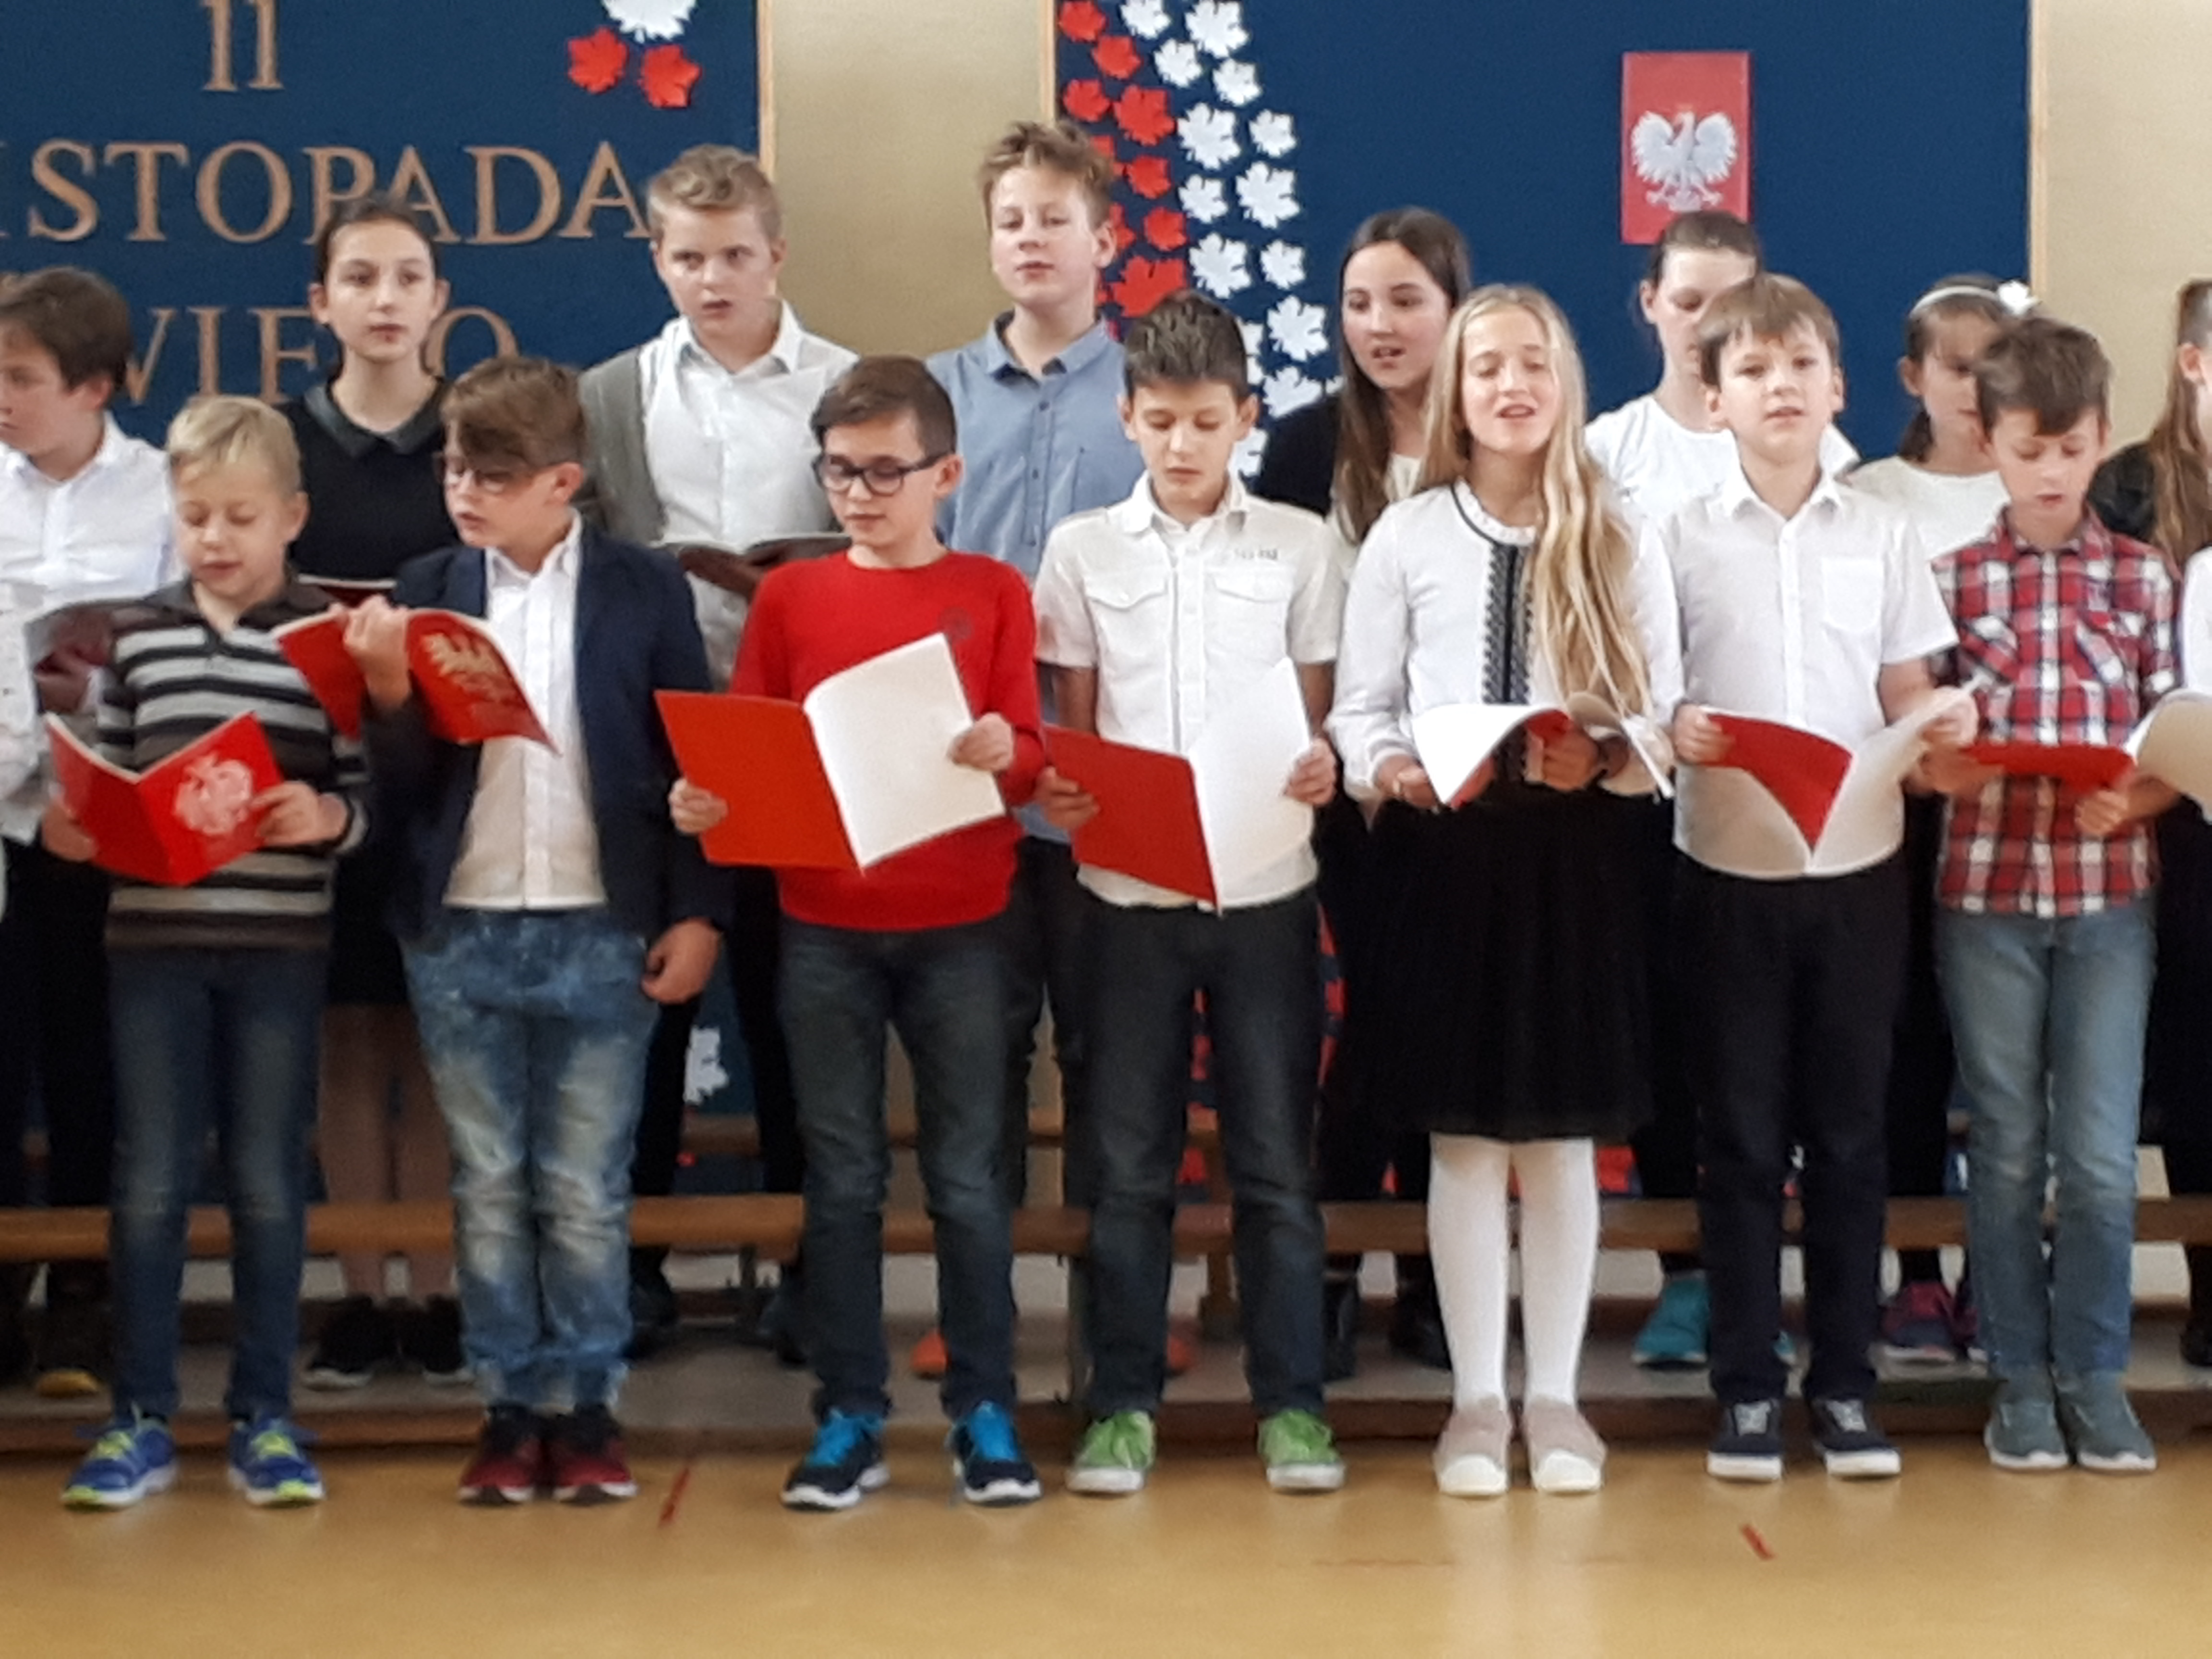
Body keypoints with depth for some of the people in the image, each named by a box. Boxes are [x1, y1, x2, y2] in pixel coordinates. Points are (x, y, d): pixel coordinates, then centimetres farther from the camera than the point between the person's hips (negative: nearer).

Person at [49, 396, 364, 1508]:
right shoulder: (137, 633, 8)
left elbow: (368, 792, -4)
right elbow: (105, 777, 11)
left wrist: (328, 816, -24)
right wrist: (74, 828, -9)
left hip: (281, 946, -2)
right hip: (154, 938, 2)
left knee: (269, 1184, 7)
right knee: (149, 1183, 6)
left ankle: (262, 1420, 18)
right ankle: (139, 1422, 16)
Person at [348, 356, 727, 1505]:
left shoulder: (644, 589, -1)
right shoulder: (424, 594, 4)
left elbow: (693, 759, 1)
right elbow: (404, 782, 2)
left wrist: (697, 912, -4)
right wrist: (388, 694, -17)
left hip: (603, 935, -2)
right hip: (459, 937, 2)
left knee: (586, 1193, 5)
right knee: (488, 1189, 9)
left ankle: (586, 1408, 16)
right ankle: (509, 1410, 18)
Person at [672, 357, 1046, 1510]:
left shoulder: (992, 593, 4)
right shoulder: (790, 596, 6)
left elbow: (1029, 755, 0)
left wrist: (1003, 751, -22)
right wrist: (701, 799, -15)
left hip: (960, 927, -1)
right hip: (822, 928, 1)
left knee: (966, 1176, 4)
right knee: (841, 1178, 6)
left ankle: (984, 1413, 12)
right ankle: (849, 1417, 14)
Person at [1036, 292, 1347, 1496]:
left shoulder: (1300, 546, 4)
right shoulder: (1083, 551, 6)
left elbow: (1319, 715, 5)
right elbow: (1073, 728, 7)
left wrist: (1323, 767, -17)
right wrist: (1058, 790, -14)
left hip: (1265, 888, 0)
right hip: (1129, 890, 1)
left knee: (1276, 1159, 4)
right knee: (1127, 1161, 6)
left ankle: (1290, 1403, 13)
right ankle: (1123, 1404, 15)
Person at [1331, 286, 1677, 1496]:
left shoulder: (1623, 545, 6)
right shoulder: (1405, 538, 4)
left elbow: (1665, 716, 2)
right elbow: (1358, 708, 3)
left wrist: (1609, 762, -18)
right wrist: (1390, 770, -17)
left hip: (1579, 854, 1)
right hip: (1445, 852, 0)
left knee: (1563, 1136, 6)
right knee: (1463, 1138, 4)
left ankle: (1554, 1396, 17)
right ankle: (1476, 1398, 14)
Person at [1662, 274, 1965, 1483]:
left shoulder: (1883, 535, 6)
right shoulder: (1680, 538, 1)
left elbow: (1908, 700, 6)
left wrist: (1944, 729, -16)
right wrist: (1672, 735, -21)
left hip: (1858, 867, 1)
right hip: (1728, 871, -1)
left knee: (1848, 1131, 7)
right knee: (1740, 1133, 4)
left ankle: (1844, 1381, 16)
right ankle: (1747, 1386, 13)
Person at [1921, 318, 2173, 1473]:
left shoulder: (2144, 578, 6)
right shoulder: (1950, 578, 4)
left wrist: (2133, 802, -15)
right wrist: (1941, 765, -17)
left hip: (2110, 893, 0)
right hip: (1985, 890, 0)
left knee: (2101, 1153, 0)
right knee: (2008, 1148, 7)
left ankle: (2094, 1373, 14)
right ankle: (2021, 1377, 17)